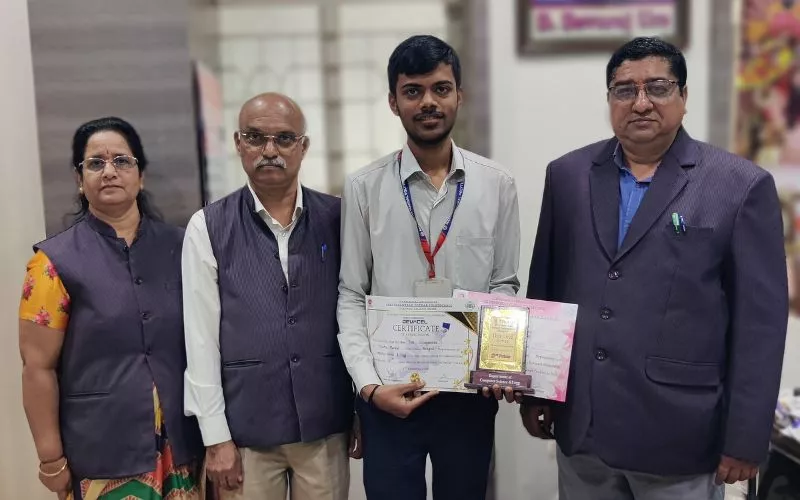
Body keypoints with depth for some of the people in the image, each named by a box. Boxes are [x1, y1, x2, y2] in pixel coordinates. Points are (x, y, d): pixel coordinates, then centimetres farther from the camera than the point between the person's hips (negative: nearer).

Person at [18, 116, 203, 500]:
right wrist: (51, 458, -6)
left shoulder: (177, 247, 3)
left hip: (180, 446, 3)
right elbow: (38, 368, -5)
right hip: (102, 455, -2)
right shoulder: (57, 261, -5)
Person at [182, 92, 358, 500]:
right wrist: (215, 436, -5)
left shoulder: (337, 218, 0)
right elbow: (201, 337, -4)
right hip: (245, 425, -1)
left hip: (326, 424, 1)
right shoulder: (207, 227, -3)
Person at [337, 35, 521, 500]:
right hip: (388, 393, -1)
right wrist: (369, 384, -10)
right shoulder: (364, 187, -3)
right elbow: (351, 296, -1)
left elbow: (504, 286, 5)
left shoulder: (497, 185, 0)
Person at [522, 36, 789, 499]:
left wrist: (745, 440, -7)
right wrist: (534, 391, 10)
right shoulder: (568, 175, 5)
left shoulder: (742, 186, -5)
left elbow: (760, 323, -6)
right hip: (580, 427, 3)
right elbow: (544, 289, 9)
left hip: (679, 435, -3)